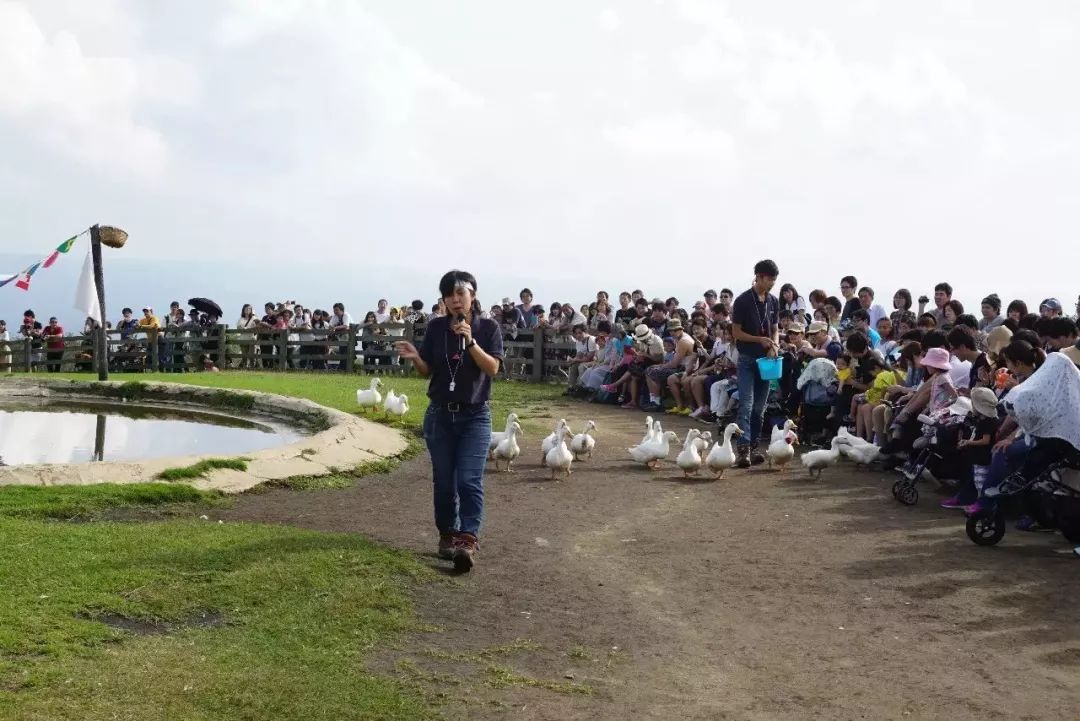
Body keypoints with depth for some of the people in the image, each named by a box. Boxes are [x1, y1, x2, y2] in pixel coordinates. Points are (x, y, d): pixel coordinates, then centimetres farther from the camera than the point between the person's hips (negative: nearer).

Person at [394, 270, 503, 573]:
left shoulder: (488, 328, -4)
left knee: (469, 480, -13)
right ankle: (447, 535, 23)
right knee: (444, 481, 9)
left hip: (475, 416, -2)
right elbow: (427, 371, 6)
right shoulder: (436, 328, 1)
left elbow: (492, 368, -14)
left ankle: (468, 541, -19)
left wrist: (469, 340, -24)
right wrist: (414, 358, -16)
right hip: (440, 414, 3)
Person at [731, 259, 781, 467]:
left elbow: (775, 329, 14)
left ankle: (753, 446, 15)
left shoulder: (773, 301, 7)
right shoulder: (743, 301, -8)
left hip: (766, 359, 5)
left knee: (759, 408, 8)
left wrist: (774, 345, -7)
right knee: (746, 405, -13)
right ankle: (744, 450, -19)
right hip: (747, 359, -5)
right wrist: (760, 340, -17)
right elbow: (736, 332, -6)